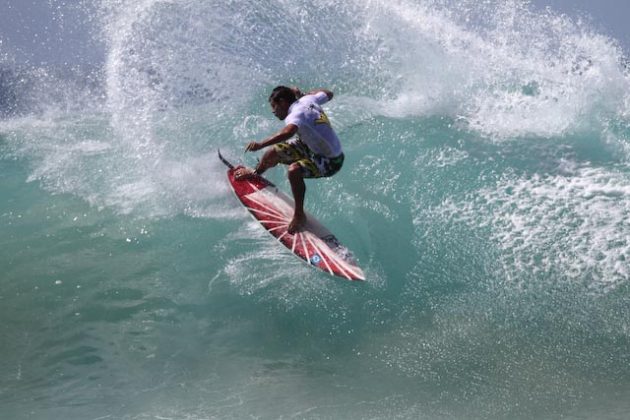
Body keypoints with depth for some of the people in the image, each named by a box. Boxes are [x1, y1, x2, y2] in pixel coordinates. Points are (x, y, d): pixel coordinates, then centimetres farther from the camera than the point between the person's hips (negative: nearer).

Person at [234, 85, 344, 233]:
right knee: (275, 152, 12)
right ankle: (255, 172, 44)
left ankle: (299, 215, -20)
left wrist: (260, 144, -53)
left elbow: (288, 132, -50)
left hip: (330, 162, -10)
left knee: (294, 170, -36)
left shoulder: (295, 115, -28)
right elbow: (328, 94, 16)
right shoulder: (308, 100, -3)